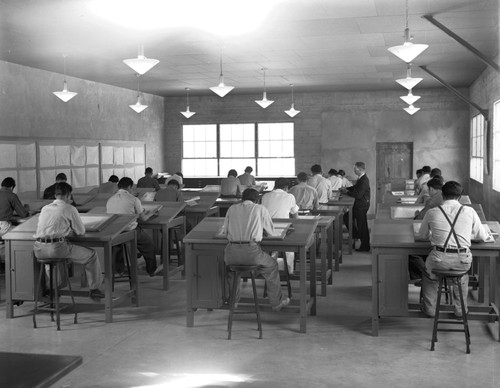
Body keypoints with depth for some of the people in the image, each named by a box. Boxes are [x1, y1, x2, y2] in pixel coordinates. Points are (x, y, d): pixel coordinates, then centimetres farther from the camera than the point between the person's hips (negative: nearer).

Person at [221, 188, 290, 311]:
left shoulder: (232, 209, 13)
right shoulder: (260, 209, 7)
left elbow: (225, 231, 18)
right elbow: (271, 231, 15)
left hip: (232, 252, 3)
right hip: (252, 251, -2)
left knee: (229, 262, 38)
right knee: (271, 266, 27)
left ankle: (233, 301, 45)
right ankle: (276, 302, 35)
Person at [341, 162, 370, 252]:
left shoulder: (364, 180, -23)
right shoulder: (361, 178, 7)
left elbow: (358, 195, -27)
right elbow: (355, 187, 21)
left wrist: (347, 192, -16)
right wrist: (345, 189, 7)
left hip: (362, 206, -10)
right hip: (358, 205, 10)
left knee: (362, 226, 1)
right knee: (346, 217, 16)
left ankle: (365, 247, 12)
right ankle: (355, 234, 28)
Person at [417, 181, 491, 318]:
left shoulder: (432, 213, 1)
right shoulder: (470, 212, 2)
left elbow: (421, 236, 15)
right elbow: (482, 237, 13)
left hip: (440, 260, -1)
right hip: (463, 261, 1)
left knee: (429, 275, 33)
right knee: (463, 276, 37)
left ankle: (430, 309, 42)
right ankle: (460, 309, 43)